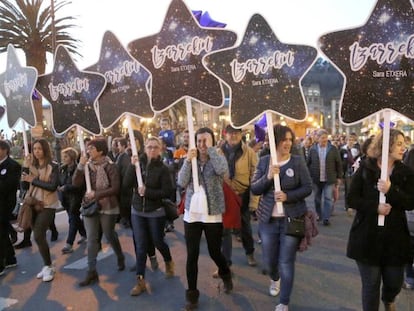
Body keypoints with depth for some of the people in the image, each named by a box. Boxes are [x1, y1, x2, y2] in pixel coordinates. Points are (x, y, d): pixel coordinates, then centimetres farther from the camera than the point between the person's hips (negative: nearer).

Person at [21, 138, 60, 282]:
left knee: (38, 236, -12)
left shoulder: (53, 166, -8)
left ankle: (48, 267, 4)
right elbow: (24, 186, -3)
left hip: (47, 205, -5)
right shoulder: (31, 166, 5)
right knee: (39, 236, 11)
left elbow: (53, 186, -18)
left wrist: (33, 180, -18)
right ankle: (47, 266, 25)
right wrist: (25, 167, -10)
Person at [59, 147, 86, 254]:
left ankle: (69, 244, -4)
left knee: (73, 219, -6)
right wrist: (59, 186, -6)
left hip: (76, 197, -7)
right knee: (75, 217, 18)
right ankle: (84, 234, 36)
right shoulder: (62, 169, 6)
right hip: (65, 197, 8)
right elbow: (59, 181, 15)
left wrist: (66, 187, -23)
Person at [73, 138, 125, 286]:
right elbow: (75, 183, -8)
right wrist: (80, 166, -19)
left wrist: (96, 194, -21)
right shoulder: (87, 165, 2)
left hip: (107, 207, -4)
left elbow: (115, 189, -17)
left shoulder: (110, 166, -12)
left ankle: (120, 257, 40)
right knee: (91, 239, 2)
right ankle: (92, 272, 9)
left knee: (109, 236, 12)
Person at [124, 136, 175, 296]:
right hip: (137, 211, 3)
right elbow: (127, 184, -10)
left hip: (156, 212, -3)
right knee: (140, 246, 4)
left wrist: (147, 192, -22)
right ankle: (140, 280, 15)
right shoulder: (138, 164, -1)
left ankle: (169, 262, 44)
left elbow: (167, 192, -15)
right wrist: (132, 166, -21)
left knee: (157, 241, 13)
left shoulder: (162, 168, -11)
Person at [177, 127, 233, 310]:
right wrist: (188, 160, -17)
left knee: (215, 253, 12)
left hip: (213, 215, -2)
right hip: (192, 214, 2)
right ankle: (192, 294, 21)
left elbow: (222, 171, -26)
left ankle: (226, 275, 45)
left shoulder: (219, 159, -2)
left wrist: (211, 148, -21)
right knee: (192, 256, 4)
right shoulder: (190, 160, 5)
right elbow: (182, 183, -7)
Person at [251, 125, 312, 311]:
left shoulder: (298, 161, -6)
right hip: (268, 219, 3)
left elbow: (308, 188, -6)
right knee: (269, 260, 17)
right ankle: (275, 279, 52)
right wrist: (268, 177, -22)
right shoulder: (264, 161, -1)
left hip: (292, 219, -2)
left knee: (286, 263, 4)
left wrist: (288, 196, -21)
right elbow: (254, 189, -4)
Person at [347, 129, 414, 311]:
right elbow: (352, 199, -6)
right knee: (370, 284, 8)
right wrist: (375, 207, -20)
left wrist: (391, 191, -23)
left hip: (395, 236, 3)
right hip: (367, 235, -2)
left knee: (395, 282, 15)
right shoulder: (365, 168, -5)